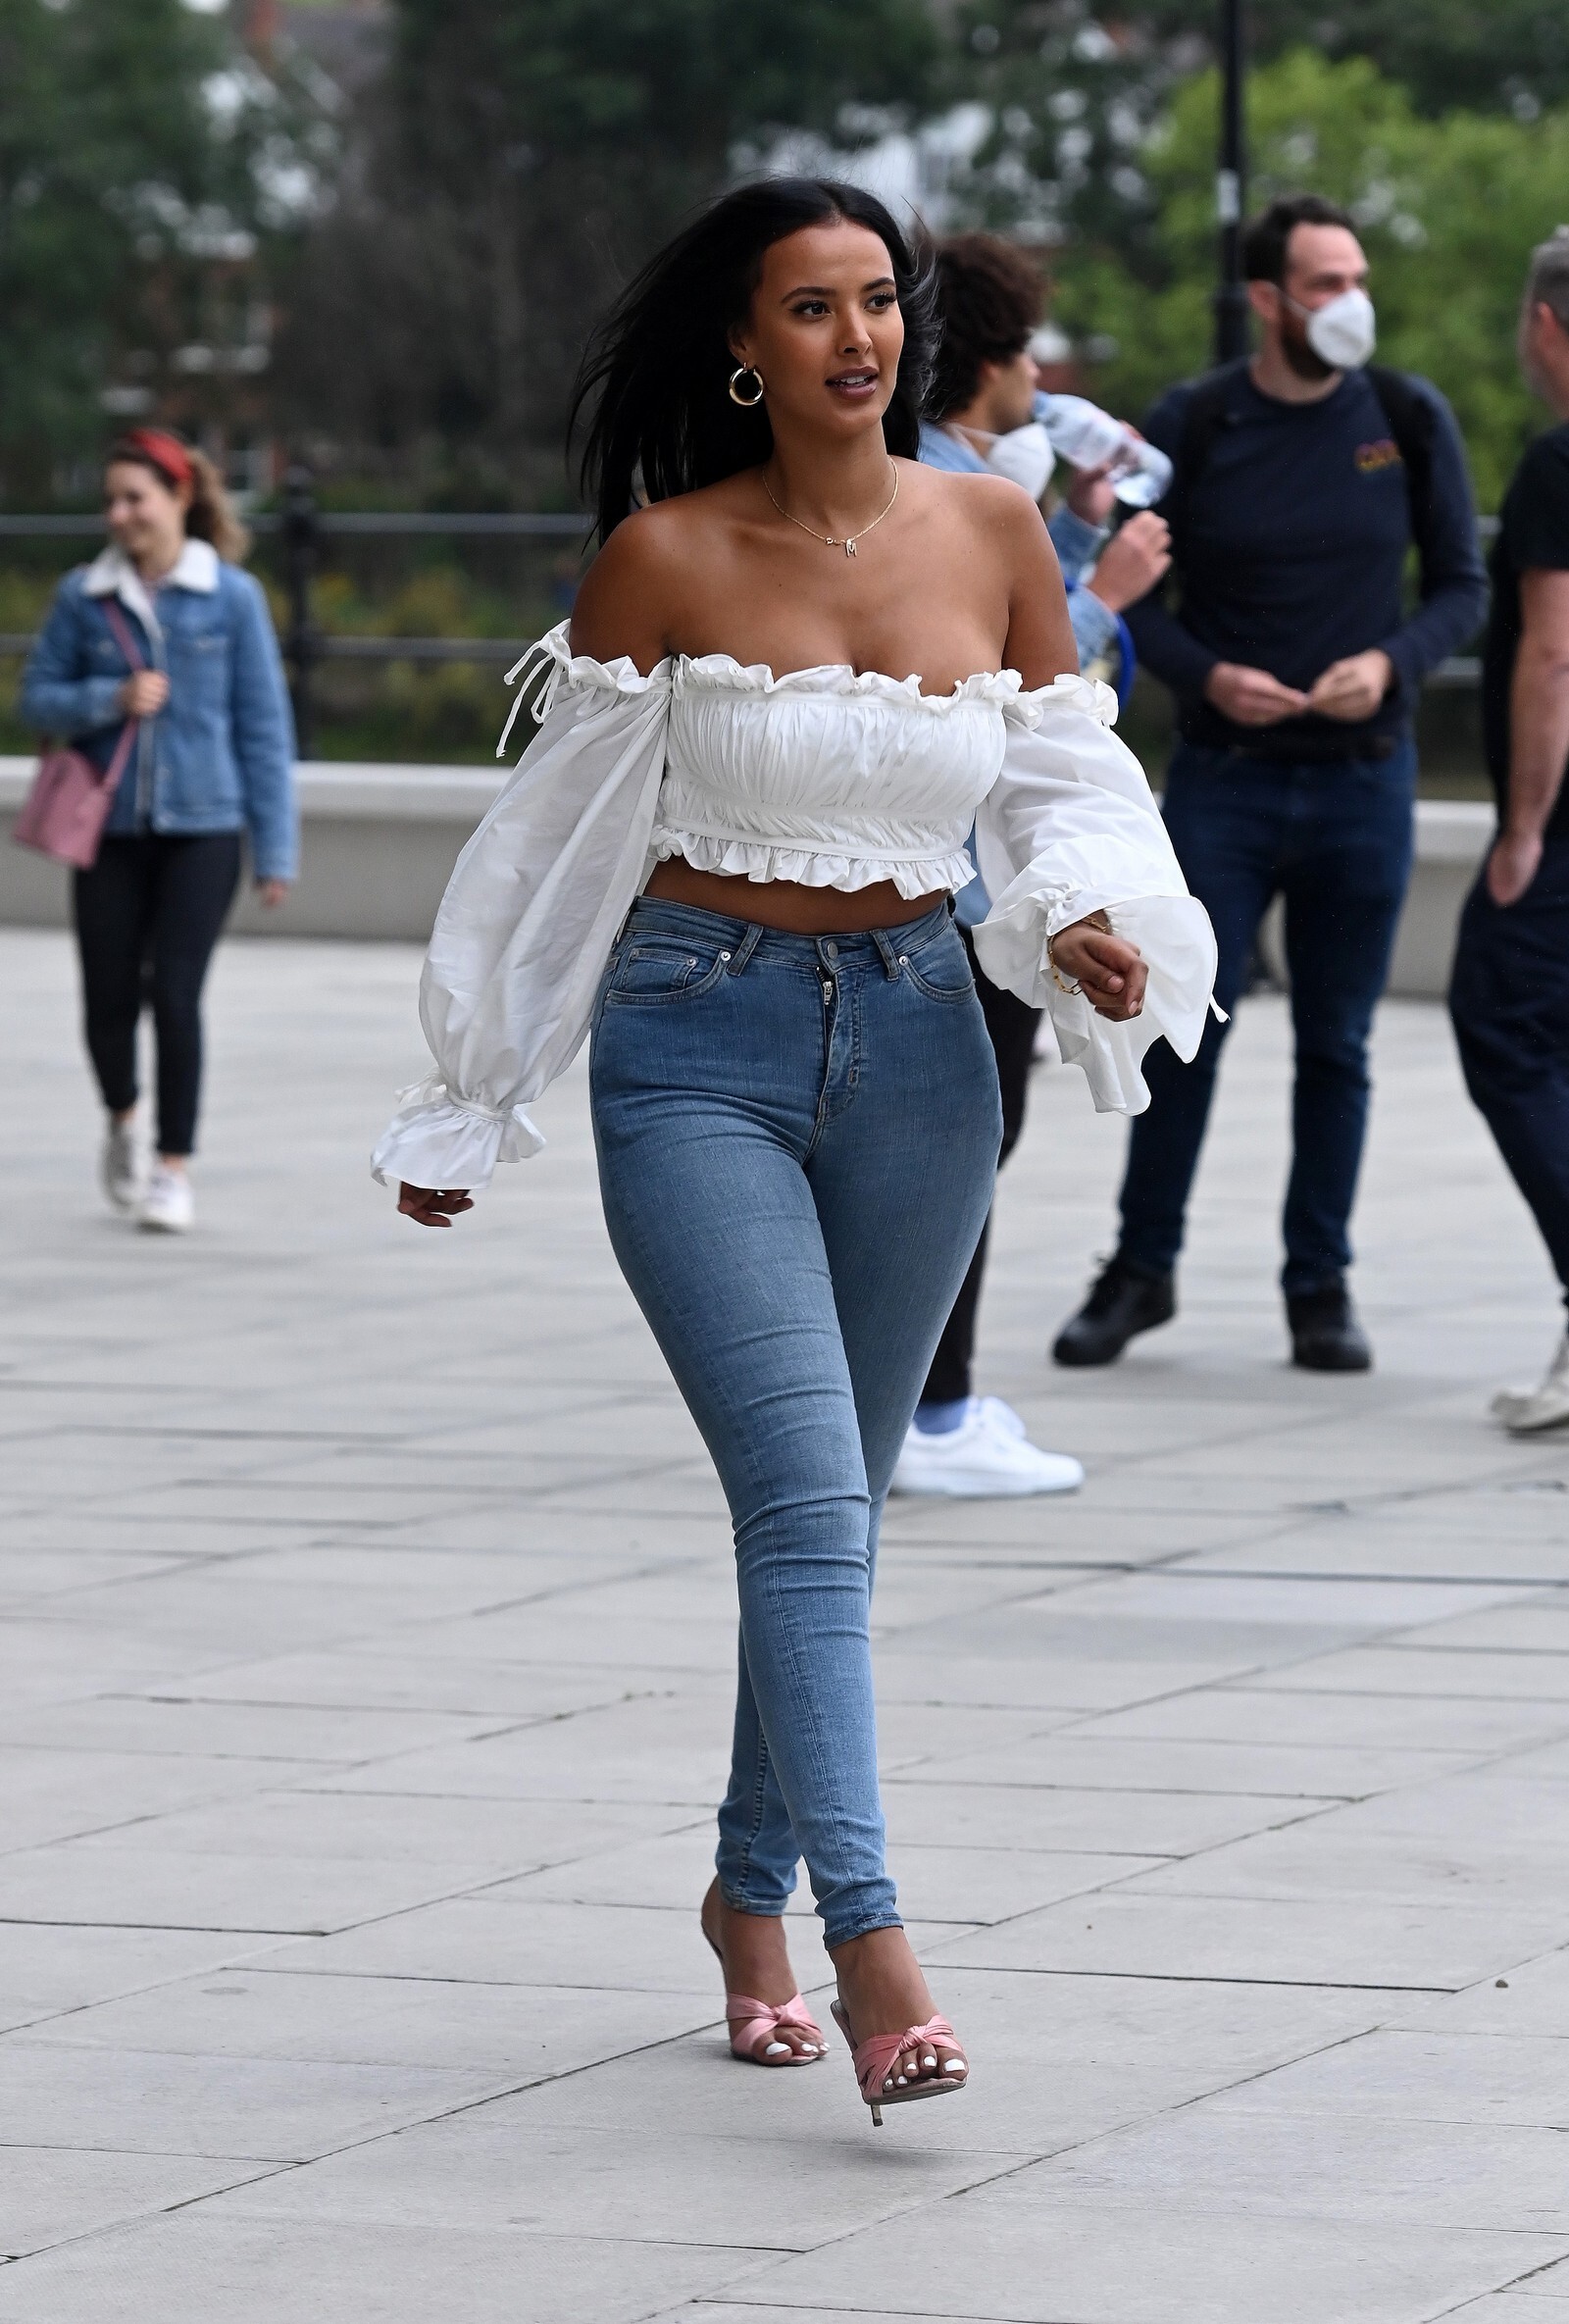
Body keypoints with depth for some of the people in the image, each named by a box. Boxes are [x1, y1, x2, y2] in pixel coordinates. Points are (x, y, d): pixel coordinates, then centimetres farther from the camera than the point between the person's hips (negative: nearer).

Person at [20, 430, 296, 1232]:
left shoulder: (232, 596, -3)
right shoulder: (82, 595, 1)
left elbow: (264, 724, 0)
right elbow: (39, 697, 6)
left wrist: (275, 850, -2)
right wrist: (109, 700, -14)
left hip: (200, 831, -2)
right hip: (110, 832, 2)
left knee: (175, 998, -8)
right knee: (109, 1002, 6)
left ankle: (173, 1169, 5)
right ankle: (122, 1121, 36)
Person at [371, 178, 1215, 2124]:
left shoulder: (992, 534, 2)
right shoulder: (665, 557, -6)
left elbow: (1065, 785, 9)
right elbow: (560, 827, 2)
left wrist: (1090, 925, -14)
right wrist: (463, 1109, 7)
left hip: (916, 1042, 4)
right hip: (699, 1043, -3)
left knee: (832, 1506, 11)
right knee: (806, 1494, -16)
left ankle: (752, 1892, 29)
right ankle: (872, 1951, -22)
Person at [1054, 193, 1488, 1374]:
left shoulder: (1410, 419, -1)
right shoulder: (1191, 425, -4)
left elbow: (1463, 586, 4)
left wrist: (1390, 663, -15)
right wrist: (1206, 676, -15)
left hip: (1363, 779, 1)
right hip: (1224, 778, -1)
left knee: (1337, 1045, 6)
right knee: (1182, 1029, -2)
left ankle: (1321, 1288, 15)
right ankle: (1143, 1268, 12)